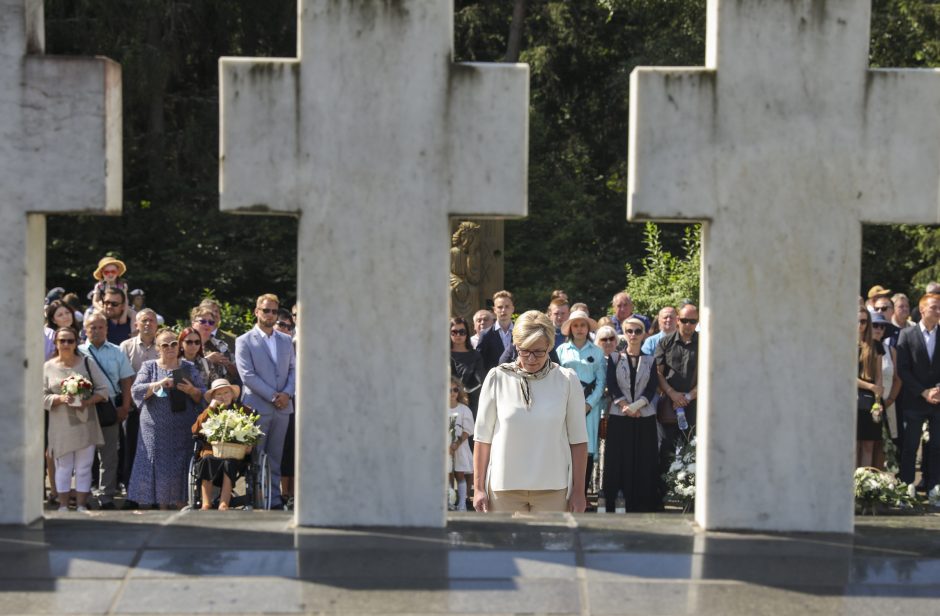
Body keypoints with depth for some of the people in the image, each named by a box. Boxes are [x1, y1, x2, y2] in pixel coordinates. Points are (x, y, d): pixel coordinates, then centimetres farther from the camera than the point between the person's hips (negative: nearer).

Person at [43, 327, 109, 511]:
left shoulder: (87, 363, 5)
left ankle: (82, 506, 8)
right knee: (63, 467, 3)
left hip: (85, 423, 1)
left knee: (84, 467, 2)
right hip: (61, 425, 0)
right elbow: (42, 396, 0)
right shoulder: (48, 367, 4)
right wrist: (60, 398, -18)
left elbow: (103, 389, 3)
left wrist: (88, 401, -14)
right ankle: (63, 506, 10)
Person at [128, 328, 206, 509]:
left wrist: (192, 391, -13)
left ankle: (180, 505, 4)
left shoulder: (188, 368, 12)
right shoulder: (149, 367, 8)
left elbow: (203, 396, 8)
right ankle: (162, 506, 8)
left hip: (183, 431, 1)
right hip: (157, 431, -1)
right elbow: (136, 390, -5)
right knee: (160, 467, -1)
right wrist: (158, 384, -19)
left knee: (181, 469, -3)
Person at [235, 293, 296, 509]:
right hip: (257, 407, -4)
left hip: (282, 408, 4)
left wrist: (287, 393, -6)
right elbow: (247, 376, -8)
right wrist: (273, 396, -12)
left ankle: (274, 498, 9)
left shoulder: (286, 340, 16)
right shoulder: (244, 341, 0)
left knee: (275, 457, 6)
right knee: (255, 458, -2)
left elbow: (293, 369, 13)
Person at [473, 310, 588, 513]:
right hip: (504, 488, 0)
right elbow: (482, 437, 5)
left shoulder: (567, 380, 1)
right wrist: (478, 487, 3)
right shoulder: (497, 379, 1)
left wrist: (578, 491, 2)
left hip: (553, 489, 0)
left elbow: (578, 440, 4)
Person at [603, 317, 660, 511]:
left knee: (644, 463, -2)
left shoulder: (650, 361, 10)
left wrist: (635, 406, -14)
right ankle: (612, 504, 0)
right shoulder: (614, 358, 8)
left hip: (645, 417, 1)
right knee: (618, 461, -3)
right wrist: (624, 405, -14)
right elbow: (611, 385, -1)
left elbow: (652, 388, 0)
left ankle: (641, 506, 0)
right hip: (618, 417, -1)